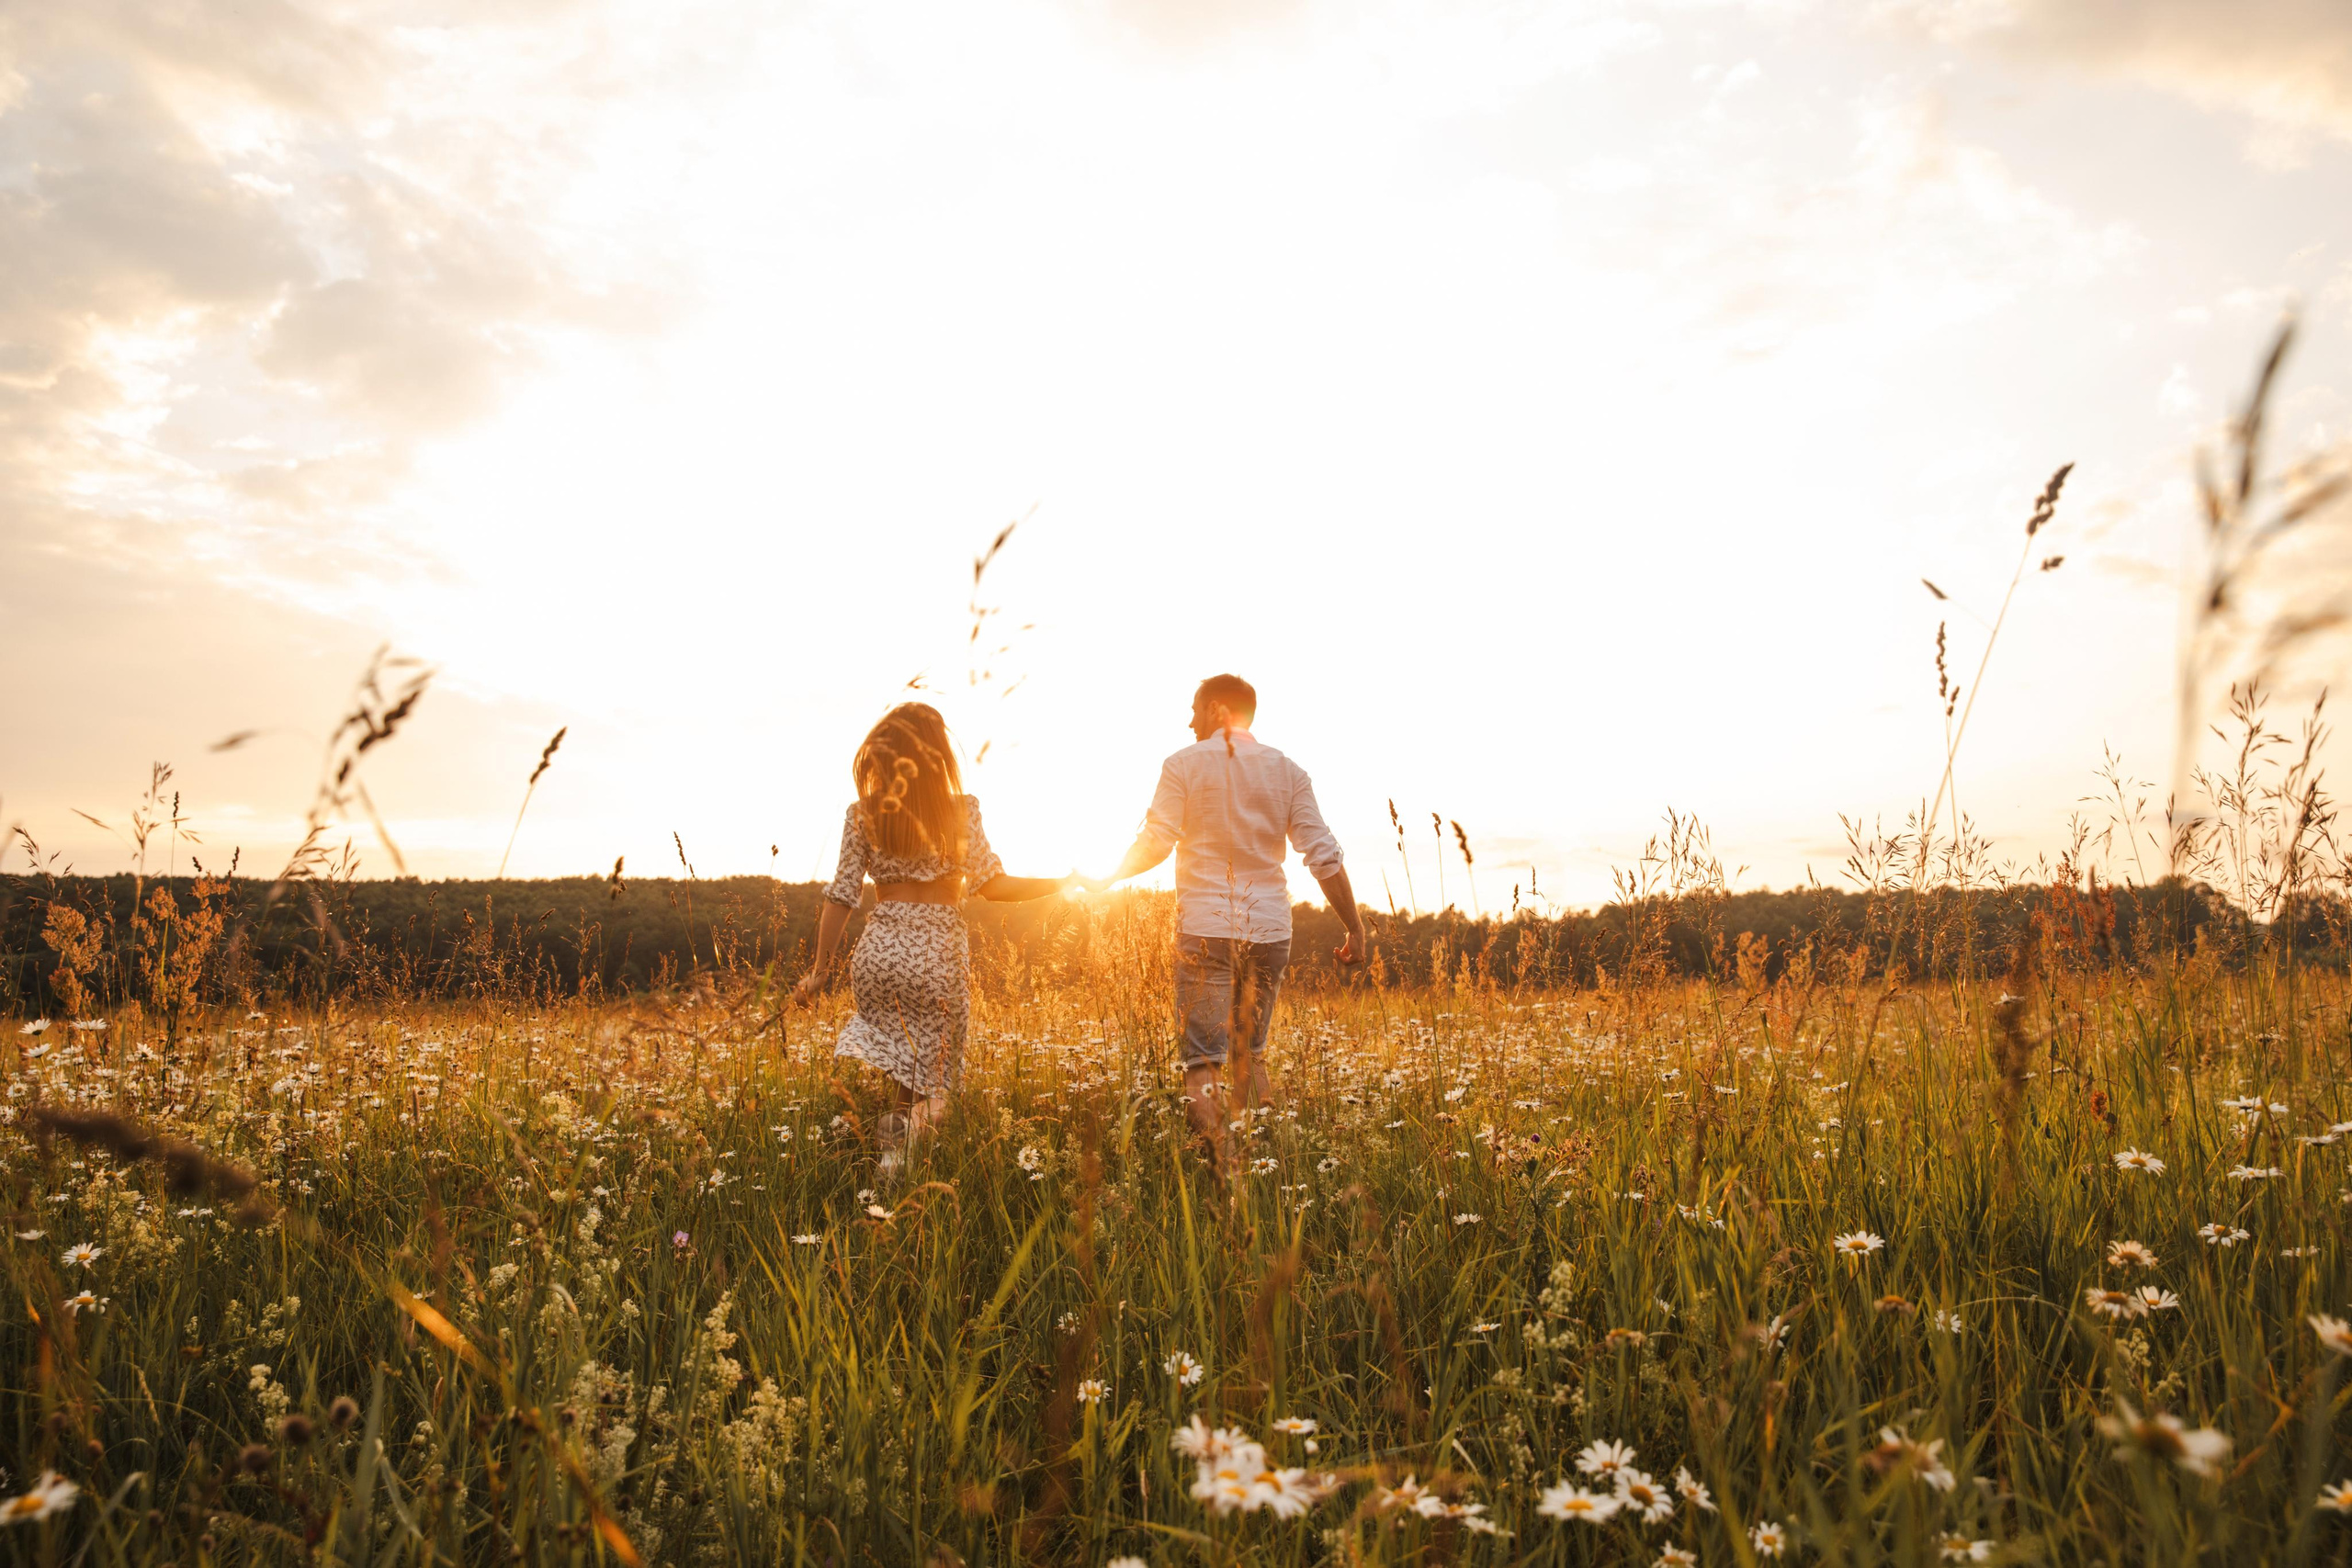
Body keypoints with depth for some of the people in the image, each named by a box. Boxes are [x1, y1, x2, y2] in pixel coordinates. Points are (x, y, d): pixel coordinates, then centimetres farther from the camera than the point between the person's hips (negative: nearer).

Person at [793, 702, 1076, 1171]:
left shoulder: (862, 814, 3)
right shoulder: (961, 810, -3)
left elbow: (841, 895, 3)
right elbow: (994, 886, -6)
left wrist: (821, 967, 10)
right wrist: (1063, 882, 7)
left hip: (877, 950, 3)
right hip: (937, 954, -3)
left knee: (897, 1057, 23)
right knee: (924, 1070, 9)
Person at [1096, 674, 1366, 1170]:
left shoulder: (1184, 765, 0)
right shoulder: (1289, 772, 8)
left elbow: (1154, 844, -4)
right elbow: (1323, 855, 2)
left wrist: (1109, 880, 13)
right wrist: (1355, 926, 7)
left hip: (1205, 928, -3)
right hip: (1269, 930, 4)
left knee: (1204, 1061, -2)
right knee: (1251, 1054, 18)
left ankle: (1218, 1168, -14)